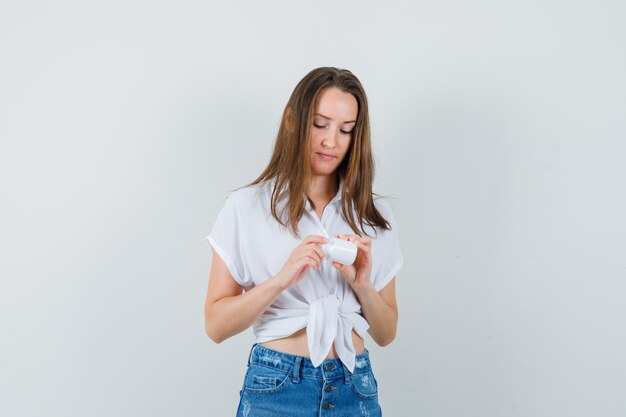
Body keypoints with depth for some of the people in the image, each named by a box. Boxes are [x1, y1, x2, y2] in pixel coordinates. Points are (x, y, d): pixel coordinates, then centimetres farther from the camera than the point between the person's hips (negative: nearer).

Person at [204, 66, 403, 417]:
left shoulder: (375, 214, 3)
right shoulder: (247, 206, -4)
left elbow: (386, 334, 5)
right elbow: (216, 325, -6)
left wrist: (362, 284, -13)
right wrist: (282, 279, -20)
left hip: (356, 389, 3)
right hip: (276, 388, -2)